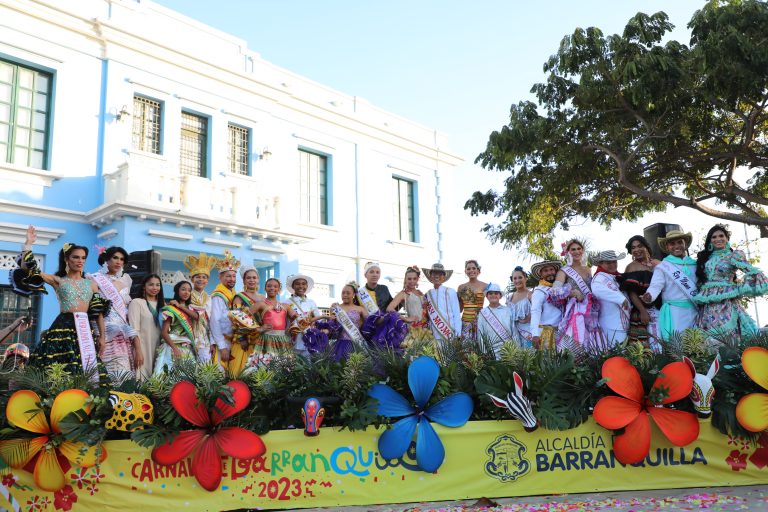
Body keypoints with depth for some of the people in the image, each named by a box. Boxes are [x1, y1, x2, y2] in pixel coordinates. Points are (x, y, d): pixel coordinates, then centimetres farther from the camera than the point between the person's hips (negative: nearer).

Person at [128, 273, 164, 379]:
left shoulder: (162, 304, 15)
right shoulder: (136, 302, -4)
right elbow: (134, 329, -10)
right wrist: (138, 351, -16)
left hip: (158, 347, 6)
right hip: (142, 347, -6)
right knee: (143, 377, -6)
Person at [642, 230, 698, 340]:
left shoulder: (694, 264, 11)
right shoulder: (662, 266, -3)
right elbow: (656, 285, -13)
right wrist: (649, 296, -33)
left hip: (693, 310, 5)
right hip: (674, 311, -4)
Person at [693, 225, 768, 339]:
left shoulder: (733, 256, 1)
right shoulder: (705, 256, 15)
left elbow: (754, 274, -6)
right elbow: (699, 279, 19)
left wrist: (737, 291, -9)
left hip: (725, 303, -4)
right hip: (706, 305, 4)